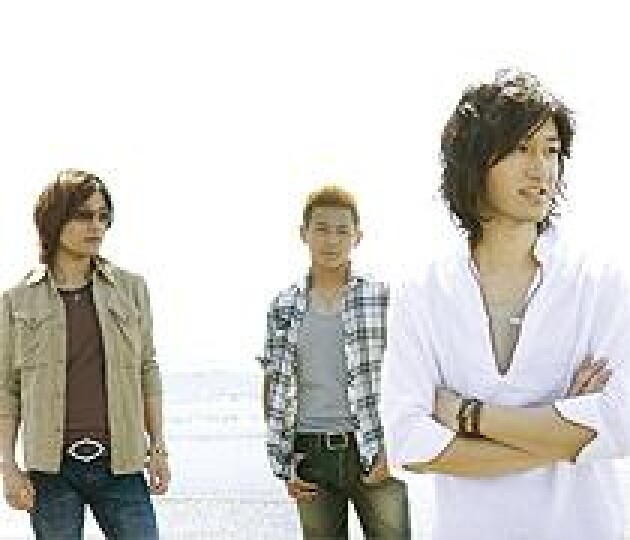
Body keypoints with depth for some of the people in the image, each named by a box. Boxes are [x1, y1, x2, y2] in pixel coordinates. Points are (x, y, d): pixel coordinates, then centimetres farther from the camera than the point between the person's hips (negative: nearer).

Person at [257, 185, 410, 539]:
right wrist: (284, 466, 5)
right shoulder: (284, 307, 8)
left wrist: (391, 450, -7)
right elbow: (274, 387, 11)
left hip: (374, 455, -2)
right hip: (311, 456, 2)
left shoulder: (382, 297, 1)